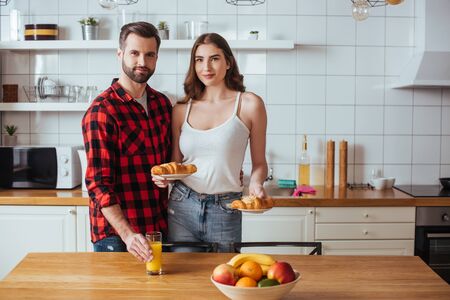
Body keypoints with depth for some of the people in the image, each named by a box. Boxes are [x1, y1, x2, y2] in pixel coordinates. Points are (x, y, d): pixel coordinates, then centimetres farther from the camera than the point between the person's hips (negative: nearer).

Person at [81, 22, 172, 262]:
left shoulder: (162, 104, 6)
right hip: (116, 234, -6)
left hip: (159, 226, 6)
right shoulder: (101, 112, -15)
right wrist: (127, 235, -29)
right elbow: (99, 184, -19)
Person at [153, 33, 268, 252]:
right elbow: (175, 162, 13)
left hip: (225, 212, -2)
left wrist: (255, 184, -16)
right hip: (181, 208, 2)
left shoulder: (249, 105, -2)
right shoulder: (181, 110, 6)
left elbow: (259, 163, 3)